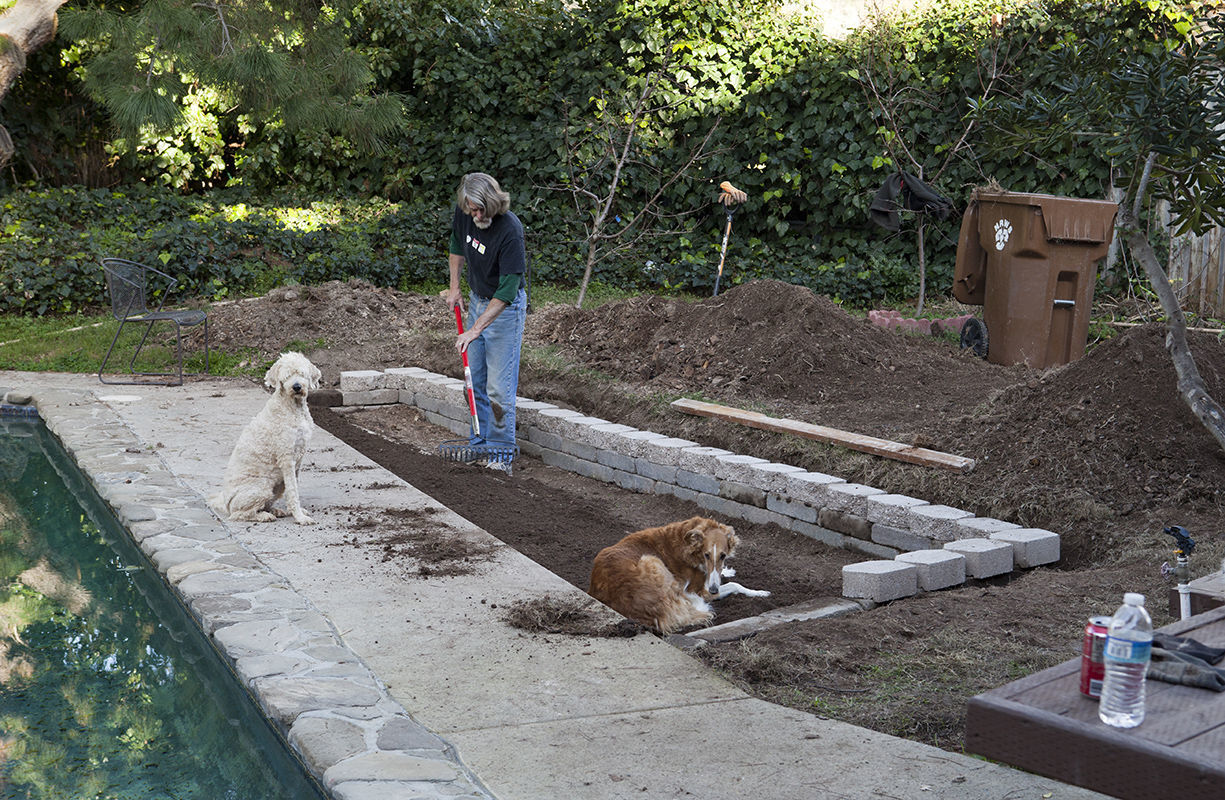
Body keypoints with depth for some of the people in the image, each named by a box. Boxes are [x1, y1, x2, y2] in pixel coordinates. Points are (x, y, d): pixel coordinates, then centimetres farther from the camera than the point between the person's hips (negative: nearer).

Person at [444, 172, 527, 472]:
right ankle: (479, 444, 22)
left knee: (499, 386, -9)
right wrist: (454, 286, 9)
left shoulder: (510, 230, -30)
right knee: (475, 380, 12)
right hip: (477, 299, 7)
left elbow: (507, 290, -30)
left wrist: (476, 329, -31)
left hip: (505, 307, -7)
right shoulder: (463, 214, -10)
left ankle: (501, 454, 0)